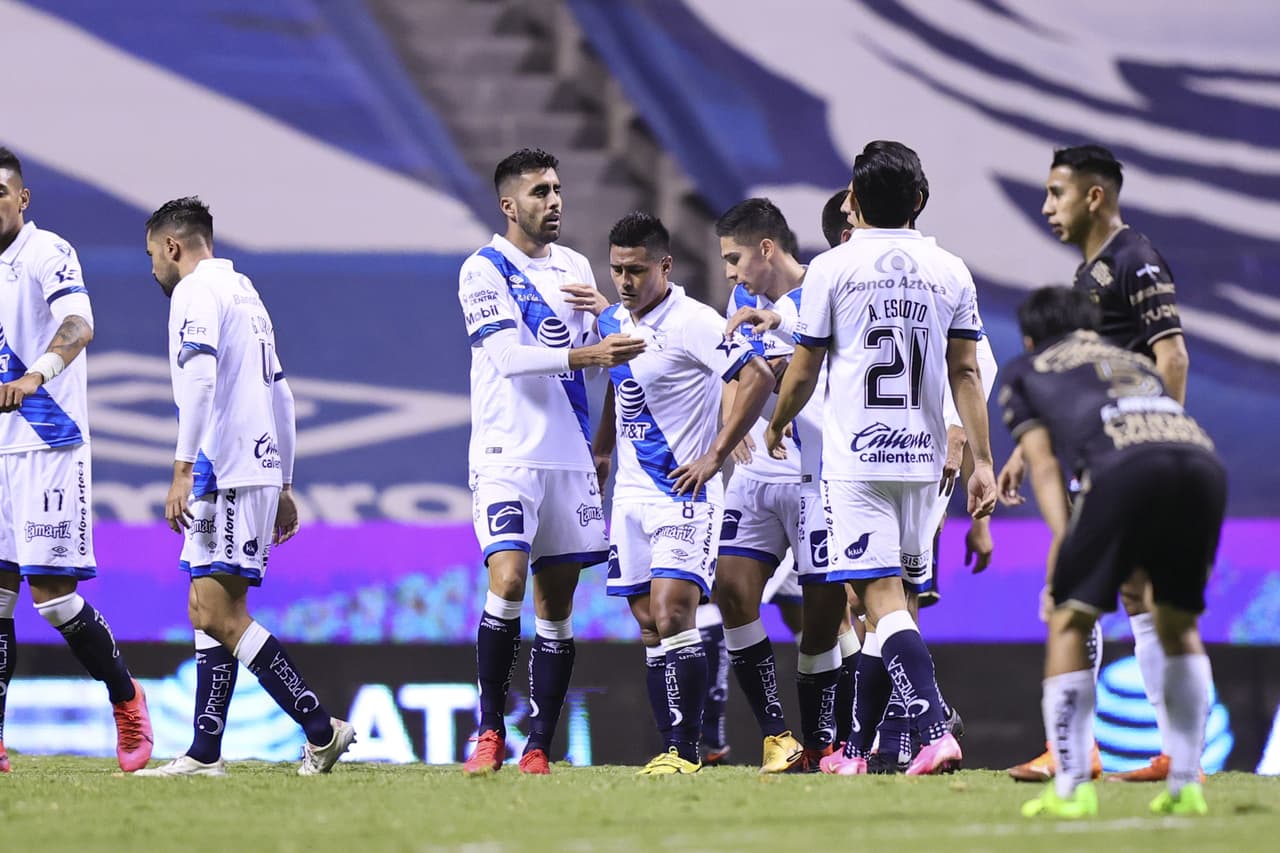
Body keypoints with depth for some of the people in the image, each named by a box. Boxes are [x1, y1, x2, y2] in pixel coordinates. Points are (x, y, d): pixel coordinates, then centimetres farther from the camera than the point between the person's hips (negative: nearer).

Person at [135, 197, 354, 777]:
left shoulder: (198, 291, -6)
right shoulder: (244, 290, 23)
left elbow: (199, 381, -20)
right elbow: (280, 396, 25)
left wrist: (182, 471, -24)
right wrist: (284, 487, 26)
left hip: (224, 473, -10)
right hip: (261, 468, 10)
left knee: (217, 615, -13)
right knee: (211, 612, 10)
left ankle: (322, 730, -16)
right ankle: (205, 754, 9)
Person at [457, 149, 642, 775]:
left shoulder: (574, 268, 15)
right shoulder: (484, 270, -4)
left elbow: (604, 352, 19)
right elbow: (509, 355, -17)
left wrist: (604, 311, -1)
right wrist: (584, 354, -28)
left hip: (569, 455, 6)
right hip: (506, 454, -6)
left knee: (556, 606, 3)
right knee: (507, 583, -21)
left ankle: (538, 747, 7)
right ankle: (491, 730, -11)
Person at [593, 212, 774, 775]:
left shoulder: (691, 323, -15)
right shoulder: (612, 323, 10)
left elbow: (758, 379, -22)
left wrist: (714, 456, -19)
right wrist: (600, 450, 25)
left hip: (682, 494, -8)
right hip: (630, 495, 8)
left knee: (672, 617, -16)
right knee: (650, 627, 6)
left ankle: (685, 751, -14)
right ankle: (674, 752, 9)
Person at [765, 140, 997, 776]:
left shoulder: (831, 269, -4)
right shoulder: (950, 272, 6)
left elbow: (802, 374, 2)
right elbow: (966, 374, 4)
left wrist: (775, 428, 20)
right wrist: (981, 461, 6)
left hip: (855, 458, -5)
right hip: (921, 460, 5)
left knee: (881, 598, -10)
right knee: (887, 600, 14)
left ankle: (935, 732, -26)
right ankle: (855, 750, 21)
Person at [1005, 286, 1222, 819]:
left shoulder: (1026, 370, 30)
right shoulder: (1136, 363, 41)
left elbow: (1042, 463, 17)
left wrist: (1064, 539, 5)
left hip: (1126, 465, -4)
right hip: (1204, 460, 4)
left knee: (1070, 620, 8)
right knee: (1179, 624, 22)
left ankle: (1071, 788, 0)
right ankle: (1186, 785, 16)